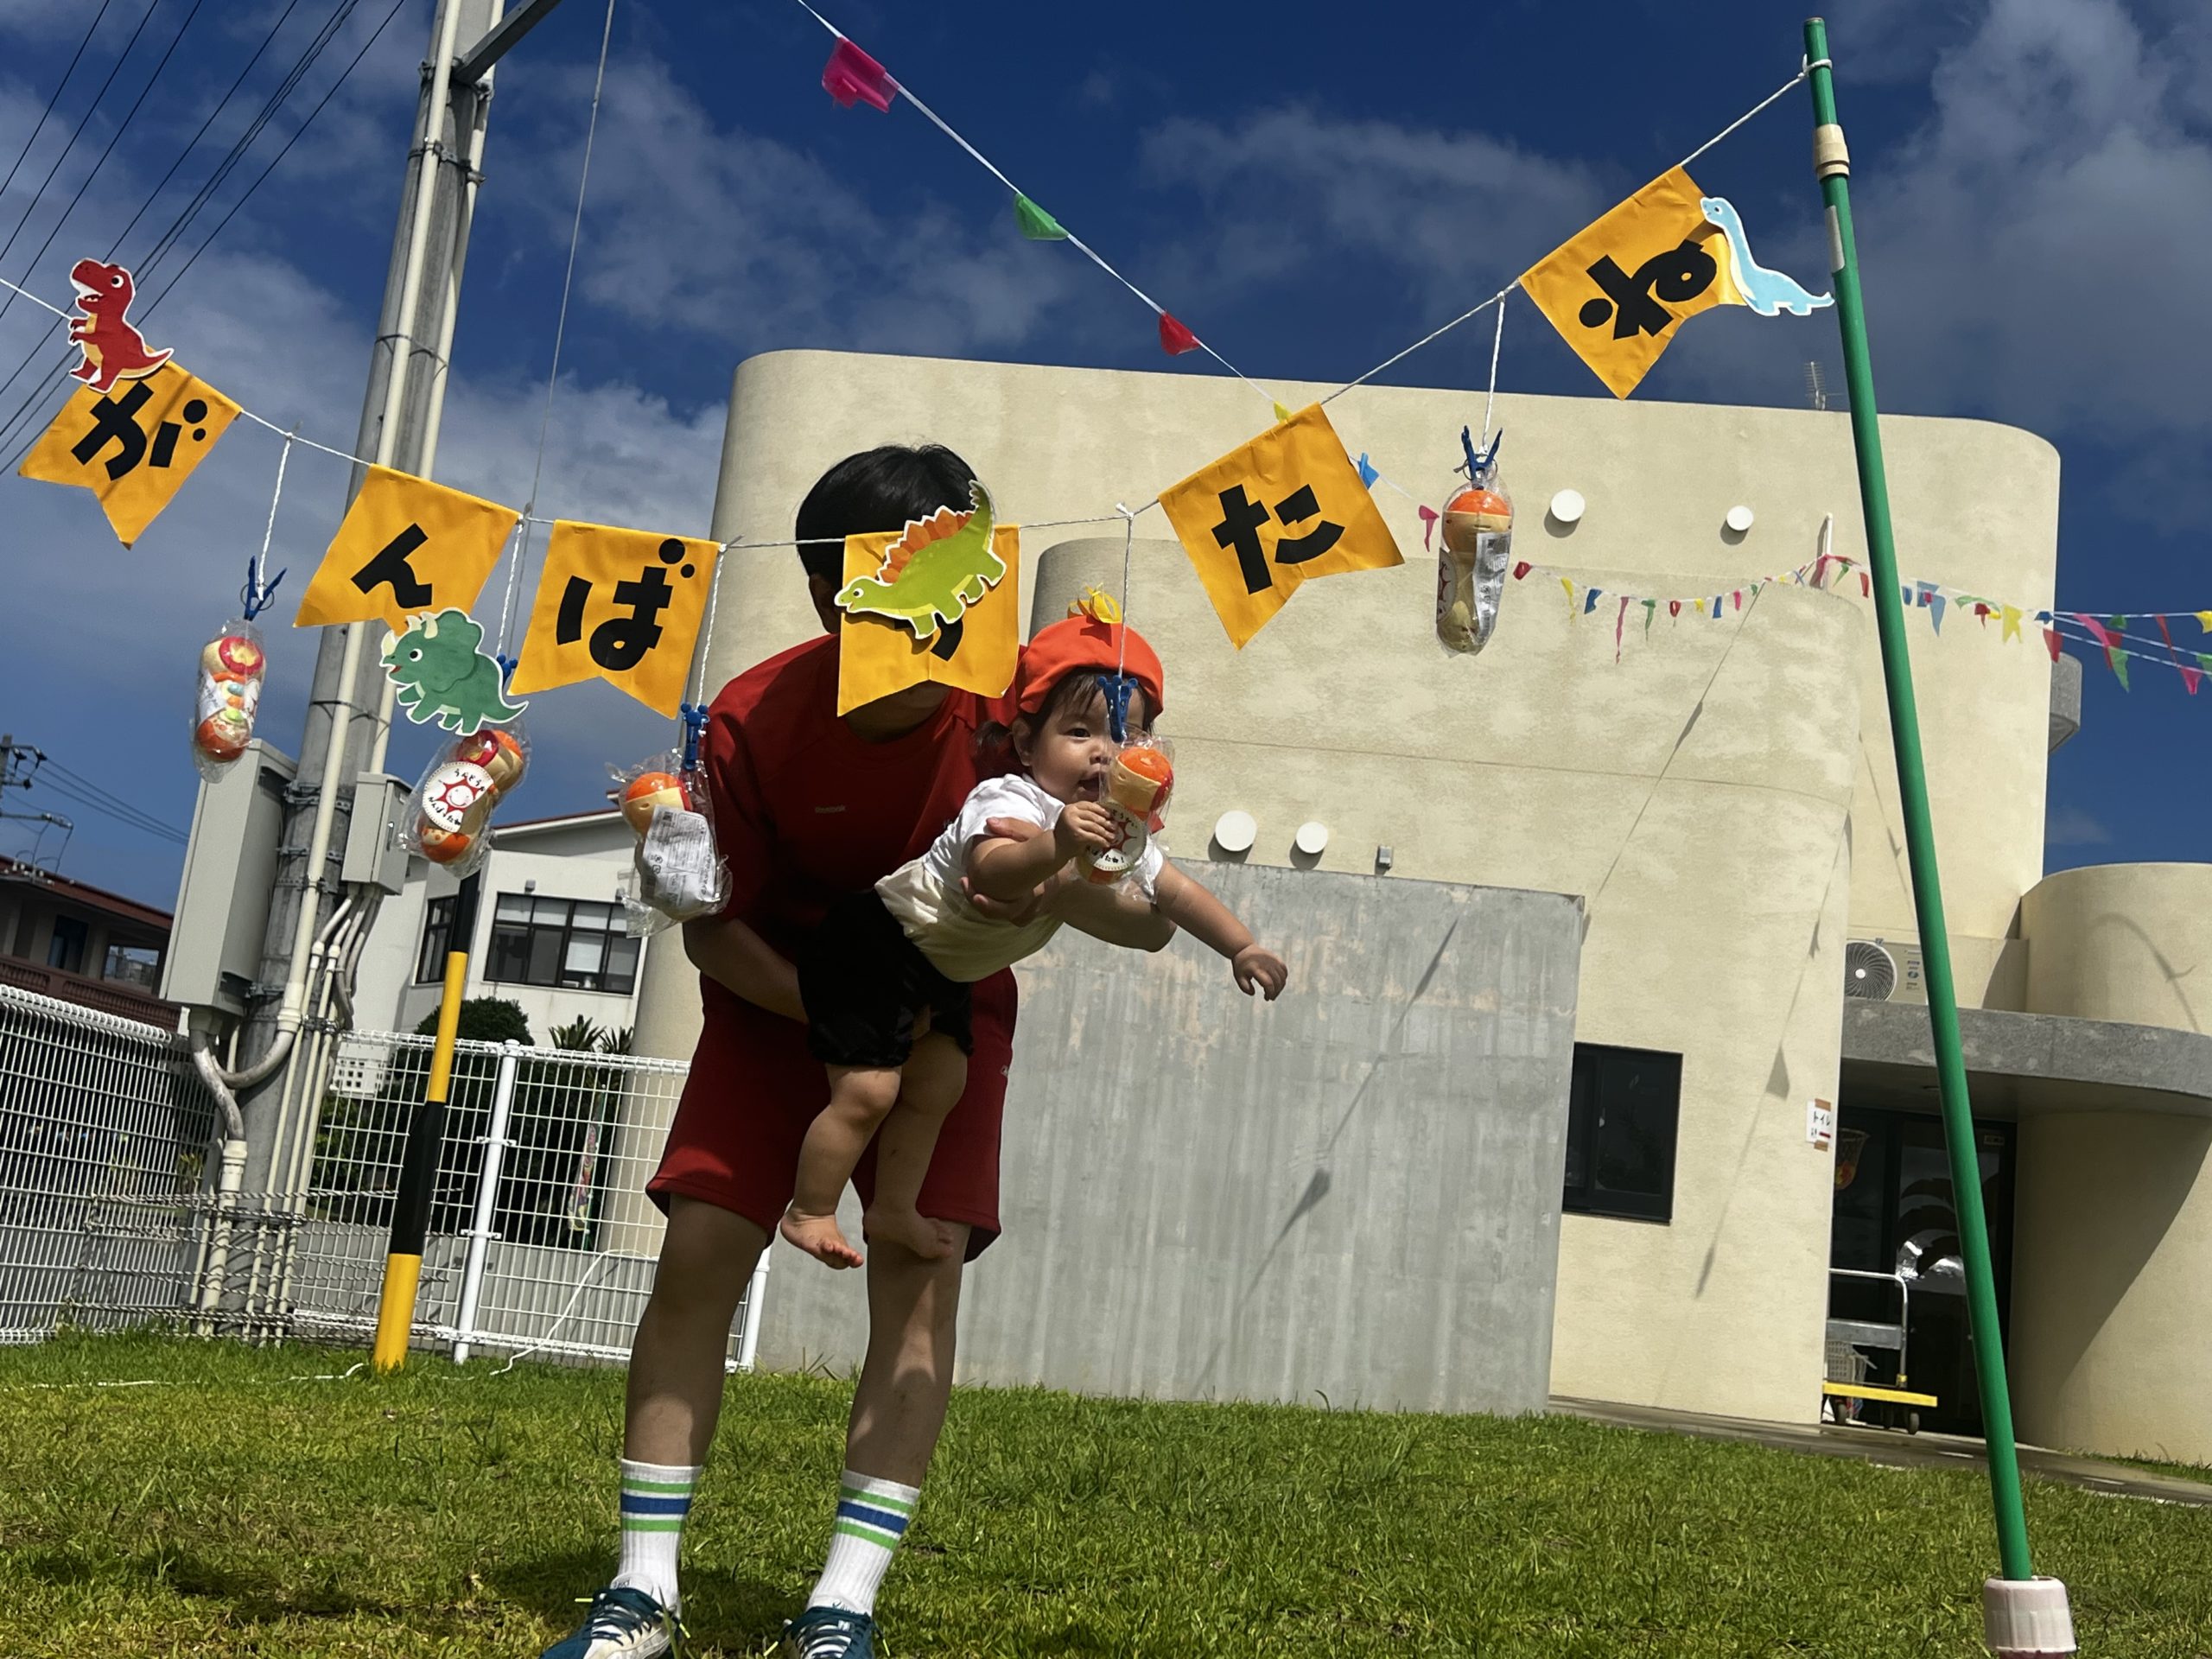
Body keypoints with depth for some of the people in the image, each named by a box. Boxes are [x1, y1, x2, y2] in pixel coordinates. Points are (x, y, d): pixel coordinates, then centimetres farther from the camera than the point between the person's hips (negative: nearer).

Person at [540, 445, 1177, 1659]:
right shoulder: (753, 720, -23)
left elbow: (1150, 925, -19)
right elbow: (710, 926, -12)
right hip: (780, 996, 0)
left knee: (922, 1272, -14)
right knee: (699, 1249, -10)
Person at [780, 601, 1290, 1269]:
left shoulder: (1120, 833, -3)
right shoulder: (1008, 802, -30)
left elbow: (1177, 893, 7)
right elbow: (992, 872, -52)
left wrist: (1243, 947, -1)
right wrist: (1057, 845, -69)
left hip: (944, 972, 9)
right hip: (875, 945, -9)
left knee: (937, 1087, 15)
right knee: (867, 1090, -11)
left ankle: (893, 1212, 30)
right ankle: (810, 1213, 7)